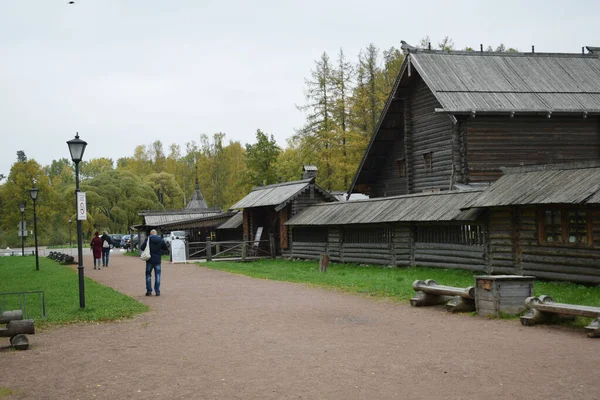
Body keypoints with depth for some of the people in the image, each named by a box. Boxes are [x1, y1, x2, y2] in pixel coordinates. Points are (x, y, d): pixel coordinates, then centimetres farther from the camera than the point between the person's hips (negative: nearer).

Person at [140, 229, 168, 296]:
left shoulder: (148, 239, -8)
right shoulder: (161, 240, 0)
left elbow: (141, 248, -9)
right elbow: (166, 248, 9)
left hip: (150, 260, -1)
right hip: (157, 261, 2)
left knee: (148, 275, 9)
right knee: (157, 276, 7)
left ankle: (149, 291, 6)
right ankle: (157, 291, 4)